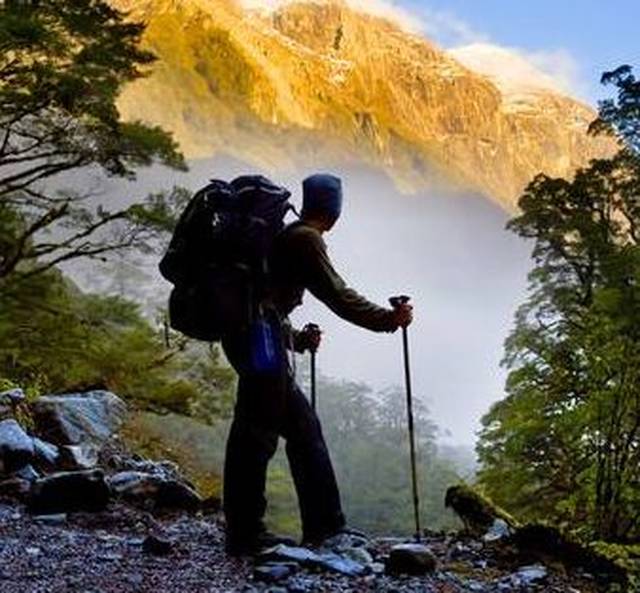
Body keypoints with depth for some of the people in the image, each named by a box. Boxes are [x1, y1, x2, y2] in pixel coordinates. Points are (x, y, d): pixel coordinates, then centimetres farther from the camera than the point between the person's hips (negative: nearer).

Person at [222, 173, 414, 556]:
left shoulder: (285, 236, 21)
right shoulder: (305, 239, -7)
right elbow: (337, 295, -11)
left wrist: (297, 339, 32)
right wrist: (388, 319, -5)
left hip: (250, 336, 10)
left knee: (304, 427, 11)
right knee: (256, 435, -6)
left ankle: (325, 525, 14)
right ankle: (245, 534, -1)